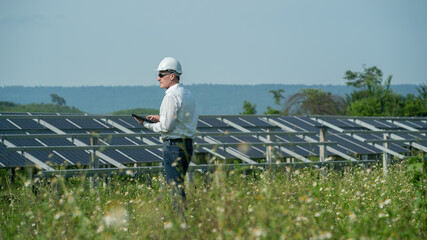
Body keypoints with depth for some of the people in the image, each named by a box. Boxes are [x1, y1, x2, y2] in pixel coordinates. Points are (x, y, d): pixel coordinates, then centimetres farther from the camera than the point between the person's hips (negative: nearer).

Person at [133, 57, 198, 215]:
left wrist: (146, 124, -3)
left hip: (173, 145, -9)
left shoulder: (171, 96, -14)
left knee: (176, 186, -6)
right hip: (188, 144, 9)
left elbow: (166, 127, -17)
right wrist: (161, 118, 17)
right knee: (179, 185, 13)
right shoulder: (188, 95, 14)